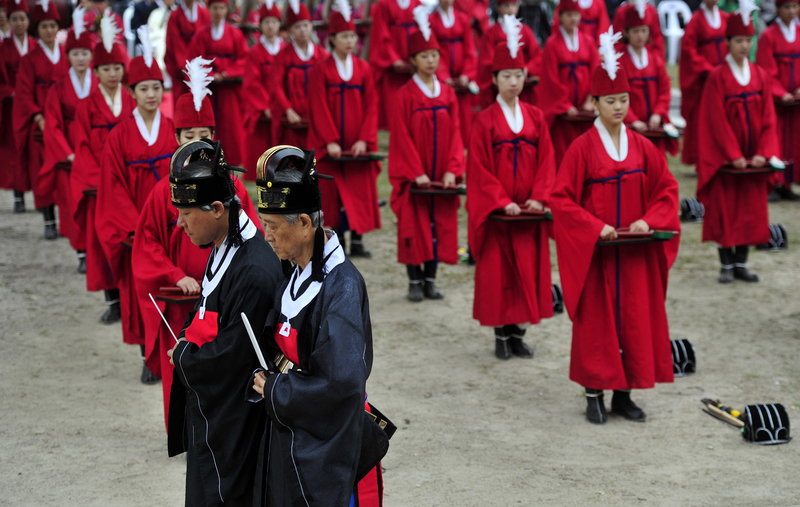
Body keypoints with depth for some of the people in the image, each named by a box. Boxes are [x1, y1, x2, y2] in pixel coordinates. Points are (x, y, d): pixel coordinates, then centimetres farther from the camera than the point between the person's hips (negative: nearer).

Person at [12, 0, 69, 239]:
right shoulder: (30, 59, 2)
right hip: (41, 124, -2)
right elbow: (25, 93, -2)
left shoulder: (67, 55, 9)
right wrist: (39, 118, -14)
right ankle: (49, 222, 3)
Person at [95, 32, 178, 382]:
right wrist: (133, 227, -11)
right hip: (137, 226, -1)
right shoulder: (120, 136, 0)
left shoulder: (175, 130, 3)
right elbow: (115, 188, -2)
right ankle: (150, 358, 14)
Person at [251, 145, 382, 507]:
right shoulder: (294, 275, 5)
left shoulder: (341, 287, -21)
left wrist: (275, 391, -15)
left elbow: (341, 382, -26)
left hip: (326, 447, -8)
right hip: (287, 433, 8)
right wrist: (266, 376, -3)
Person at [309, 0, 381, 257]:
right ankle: (338, 239, 8)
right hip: (332, 146, -2)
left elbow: (371, 106, 2)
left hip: (359, 145, 2)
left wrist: (364, 139, -9)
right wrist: (330, 141, -15)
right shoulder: (322, 70, -1)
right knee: (335, 191, 1)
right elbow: (319, 108, -6)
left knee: (360, 190, 0)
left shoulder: (364, 69, 6)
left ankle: (357, 240, 5)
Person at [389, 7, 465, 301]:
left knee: (440, 226, 4)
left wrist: (452, 169, -7)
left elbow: (454, 134, 4)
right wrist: (416, 173, -15)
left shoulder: (448, 94, 7)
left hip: (442, 176, 4)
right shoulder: (406, 95, -5)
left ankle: (430, 279, 13)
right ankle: (415, 282, 9)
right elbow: (402, 137, -8)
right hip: (413, 176, -4)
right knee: (414, 226, 0)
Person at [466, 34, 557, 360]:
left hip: (529, 211, 3)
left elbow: (546, 161, 5)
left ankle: (518, 333, 16)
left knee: (528, 270, 6)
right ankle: (501, 335, 12)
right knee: (497, 272, 2)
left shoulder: (535, 117, 7)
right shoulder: (485, 121, -4)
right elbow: (480, 168, -7)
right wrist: (502, 202, -16)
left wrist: (539, 197, -9)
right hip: (495, 211, -3)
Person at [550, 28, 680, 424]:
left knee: (635, 320, 5)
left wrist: (648, 220, -9)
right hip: (595, 253, -3)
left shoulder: (643, 147, 5)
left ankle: (624, 395, 16)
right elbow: (561, 198, -8)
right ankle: (594, 395, 12)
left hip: (636, 253, 4)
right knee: (596, 321, 1)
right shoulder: (582, 148, -6)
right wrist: (595, 227, -18)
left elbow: (667, 189, 9)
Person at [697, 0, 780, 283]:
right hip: (724, 159, -4)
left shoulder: (760, 76, 6)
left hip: (753, 158, 4)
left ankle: (741, 263, 14)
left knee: (750, 210, 6)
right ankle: (727, 265, 8)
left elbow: (768, 117, 4)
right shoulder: (717, 77, -7)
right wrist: (734, 155, -16)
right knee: (725, 210, 0)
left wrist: (763, 153, -8)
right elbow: (718, 120, -11)